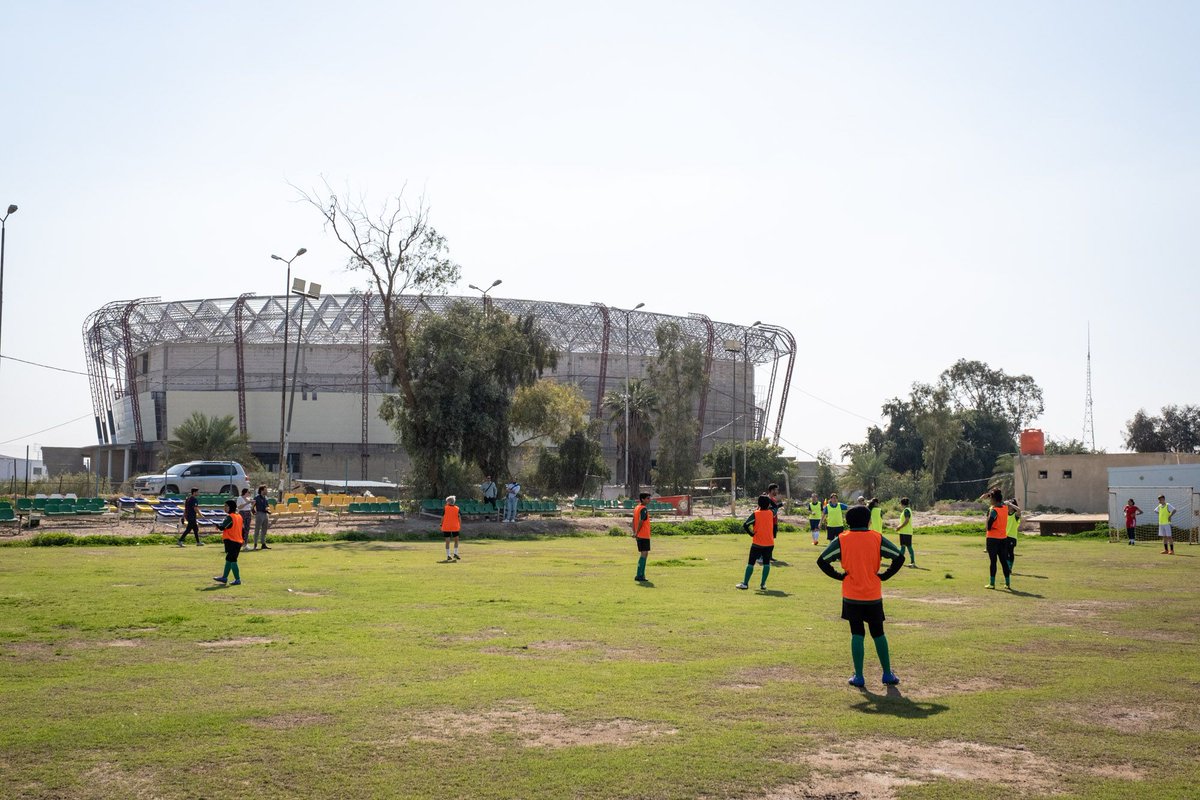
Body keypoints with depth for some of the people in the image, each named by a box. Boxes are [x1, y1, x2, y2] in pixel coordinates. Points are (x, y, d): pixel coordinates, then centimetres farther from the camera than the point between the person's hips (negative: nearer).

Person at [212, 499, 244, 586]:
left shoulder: (229, 517, -15)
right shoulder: (239, 516, 11)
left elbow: (222, 527, -22)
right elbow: (242, 529, 17)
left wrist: (217, 526, 0)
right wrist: (243, 539, 26)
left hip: (231, 542, -9)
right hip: (239, 542, 9)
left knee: (232, 560, -5)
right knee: (229, 559, 18)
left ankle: (238, 579, -6)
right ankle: (224, 577, 27)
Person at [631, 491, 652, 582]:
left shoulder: (636, 508, 15)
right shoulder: (644, 509, -14)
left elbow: (633, 521, 16)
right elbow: (641, 522, -21)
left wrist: (635, 533, 14)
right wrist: (637, 533, -17)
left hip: (639, 535, 9)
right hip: (644, 535, -9)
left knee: (643, 554, 15)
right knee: (644, 554, -8)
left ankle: (641, 575, 18)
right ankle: (639, 575, -10)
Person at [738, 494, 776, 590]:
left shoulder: (755, 514, -10)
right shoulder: (771, 513, -1)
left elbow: (745, 525, -16)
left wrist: (752, 533, -3)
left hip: (757, 543, -2)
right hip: (769, 543, 2)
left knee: (750, 563, 3)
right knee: (766, 563, 10)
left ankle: (745, 583, 2)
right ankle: (763, 584, 6)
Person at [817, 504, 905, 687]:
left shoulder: (841, 540, -4)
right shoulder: (877, 538, -2)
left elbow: (822, 560, -8)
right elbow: (899, 557, -6)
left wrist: (839, 576, 0)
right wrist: (884, 576, 2)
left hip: (851, 596, -1)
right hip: (874, 596, 1)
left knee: (857, 634, 6)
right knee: (878, 634, 14)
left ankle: (858, 676, 3)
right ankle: (888, 674, 18)